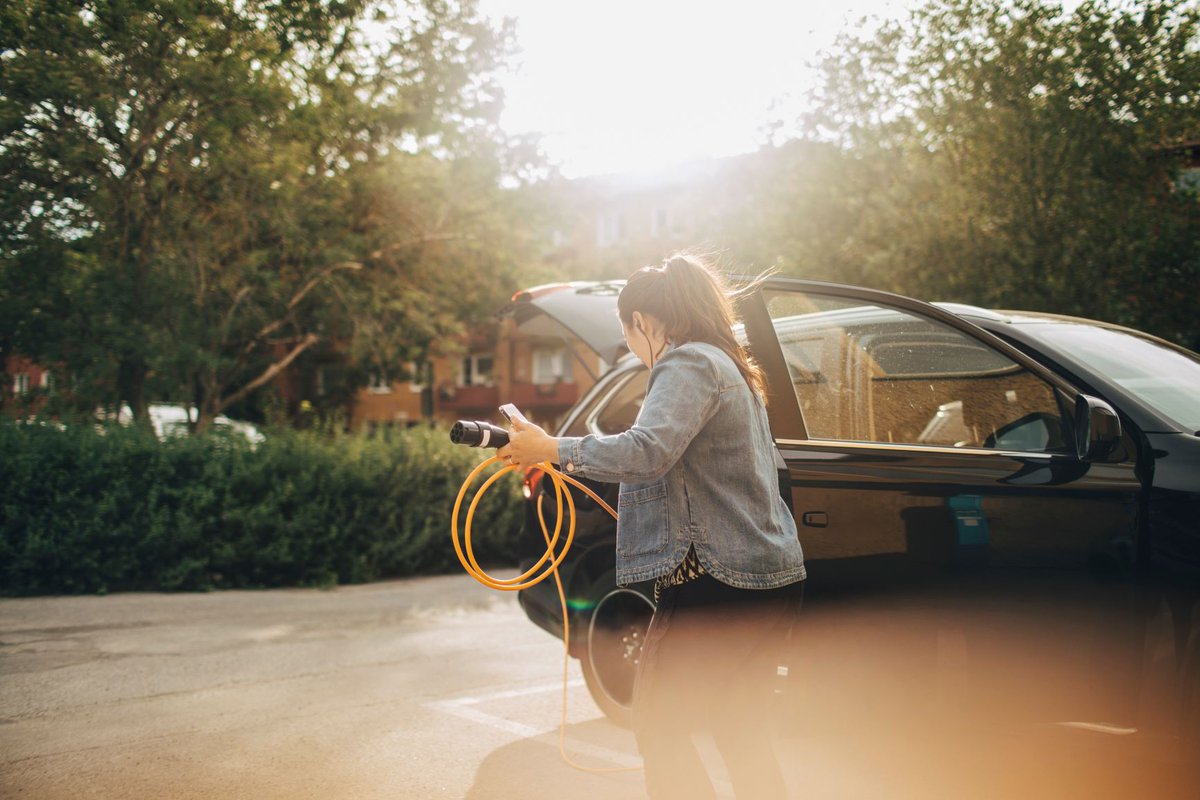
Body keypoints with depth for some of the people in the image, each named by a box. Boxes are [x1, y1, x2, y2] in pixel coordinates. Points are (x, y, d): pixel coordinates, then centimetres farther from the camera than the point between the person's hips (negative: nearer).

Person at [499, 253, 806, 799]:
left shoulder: (690, 364, -12)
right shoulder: (732, 368, 20)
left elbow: (647, 451, -29)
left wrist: (552, 449, -23)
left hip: (720, 583, -10)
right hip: (771, 576, 10)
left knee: (658, 724, 0)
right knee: (742, 735, 17)